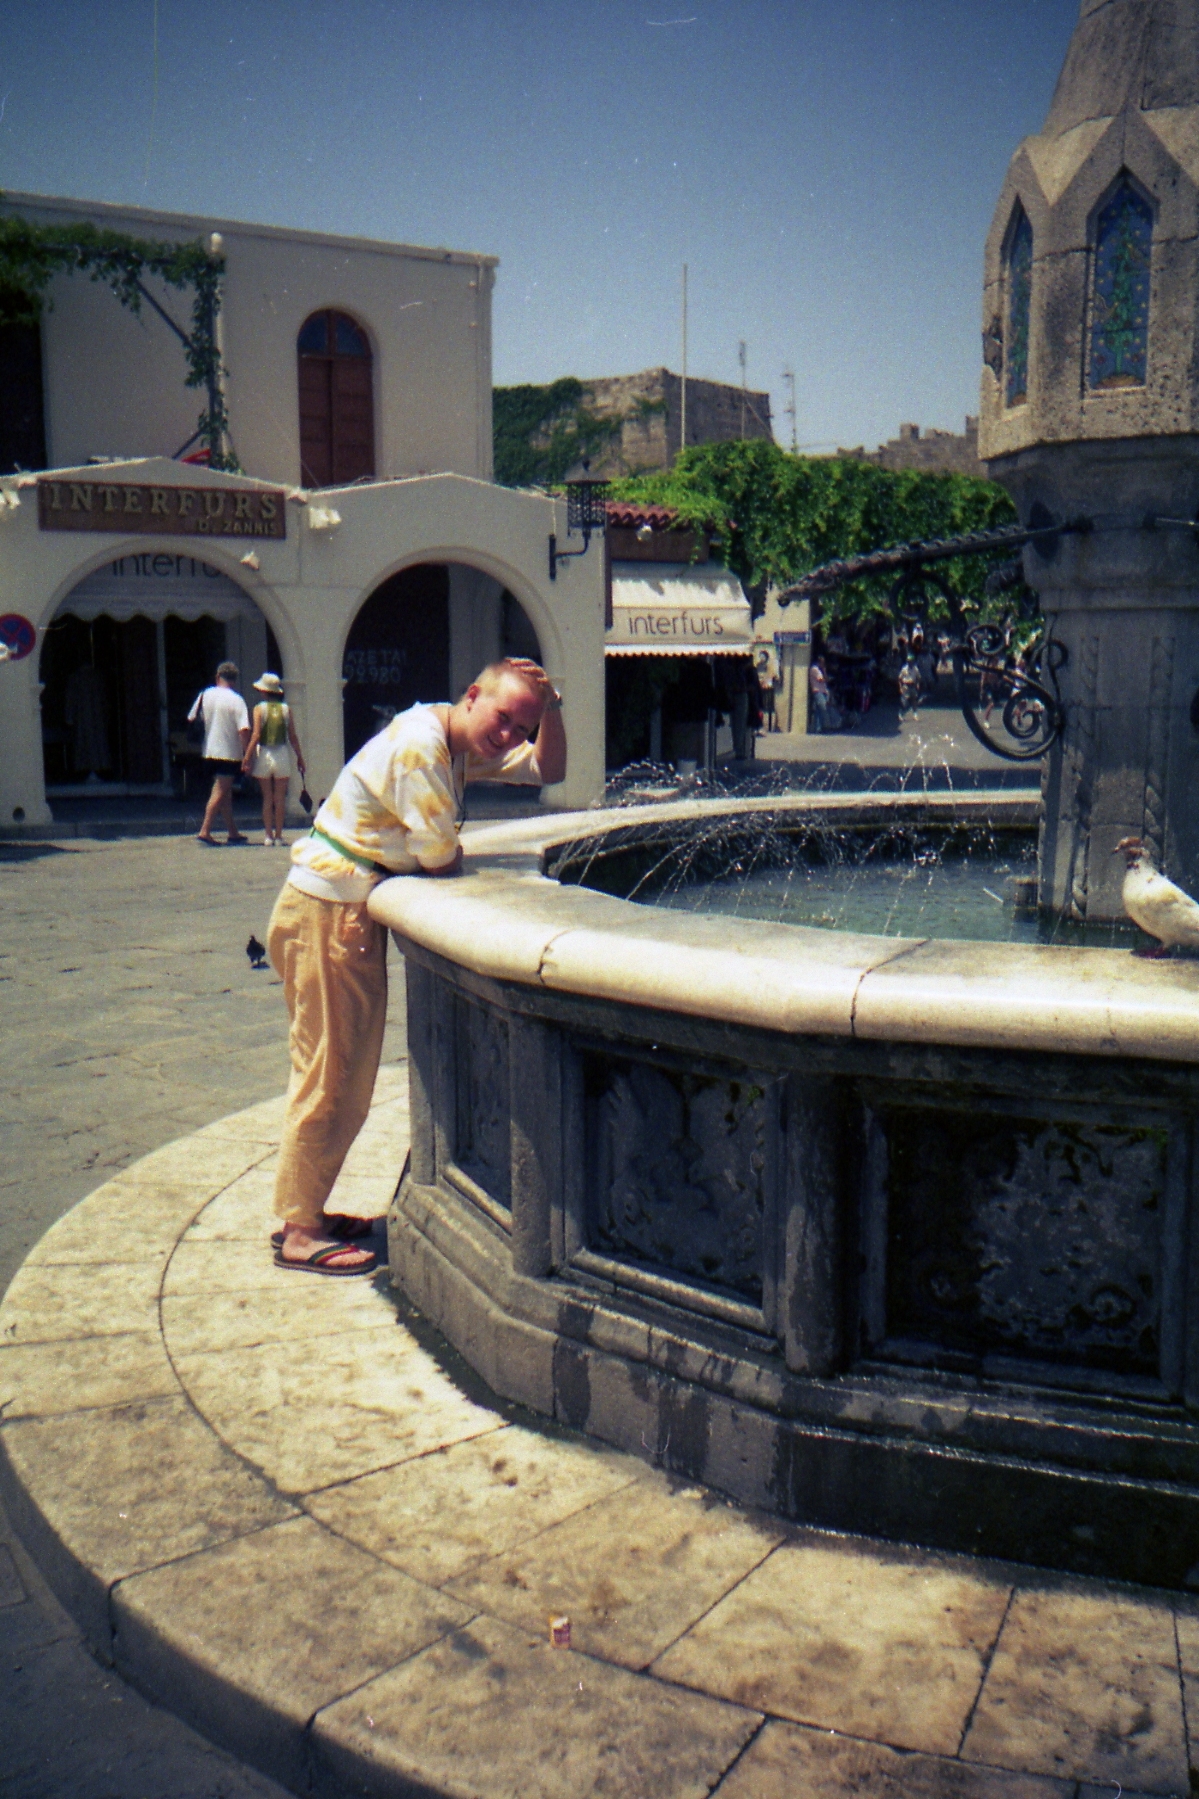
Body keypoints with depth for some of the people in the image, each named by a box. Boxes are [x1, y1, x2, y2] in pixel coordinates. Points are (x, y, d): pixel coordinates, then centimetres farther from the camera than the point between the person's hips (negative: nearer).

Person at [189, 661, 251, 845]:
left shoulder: (205, 695, 5)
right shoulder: (236, 700, -10)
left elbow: (191, 719, 12)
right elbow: (244, 730, -18)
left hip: (209, 752, 6)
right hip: (229, 752, -6)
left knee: (225, 791, 15)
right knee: (219, 792, -5)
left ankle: (232, 832, 20)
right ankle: (205, 831, -13)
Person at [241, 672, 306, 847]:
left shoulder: (259, 709, -3)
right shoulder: (286, 709, 2)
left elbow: (256, 735, -11)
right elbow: (293, 737, 1)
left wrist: (247, 757, -8)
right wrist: (300, 757, 9)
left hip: (263, 754, -1)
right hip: (282, 754, 1)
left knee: (267, 798, 6)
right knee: (280, 798, 6)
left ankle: (268, 836, 4)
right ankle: (278, 835, 6)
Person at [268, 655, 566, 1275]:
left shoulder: (460, 747, 10)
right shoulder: (419, 746, -21)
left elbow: (548, 770, 15)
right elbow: (441, 858, -20)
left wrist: (551, 708, -1)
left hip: (351, 915, 10)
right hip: (328, 914, -10)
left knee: (343, 1072, 16)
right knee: (330, 1076, -4)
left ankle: (304, 1212, 27)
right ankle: (300, 1234, 6)